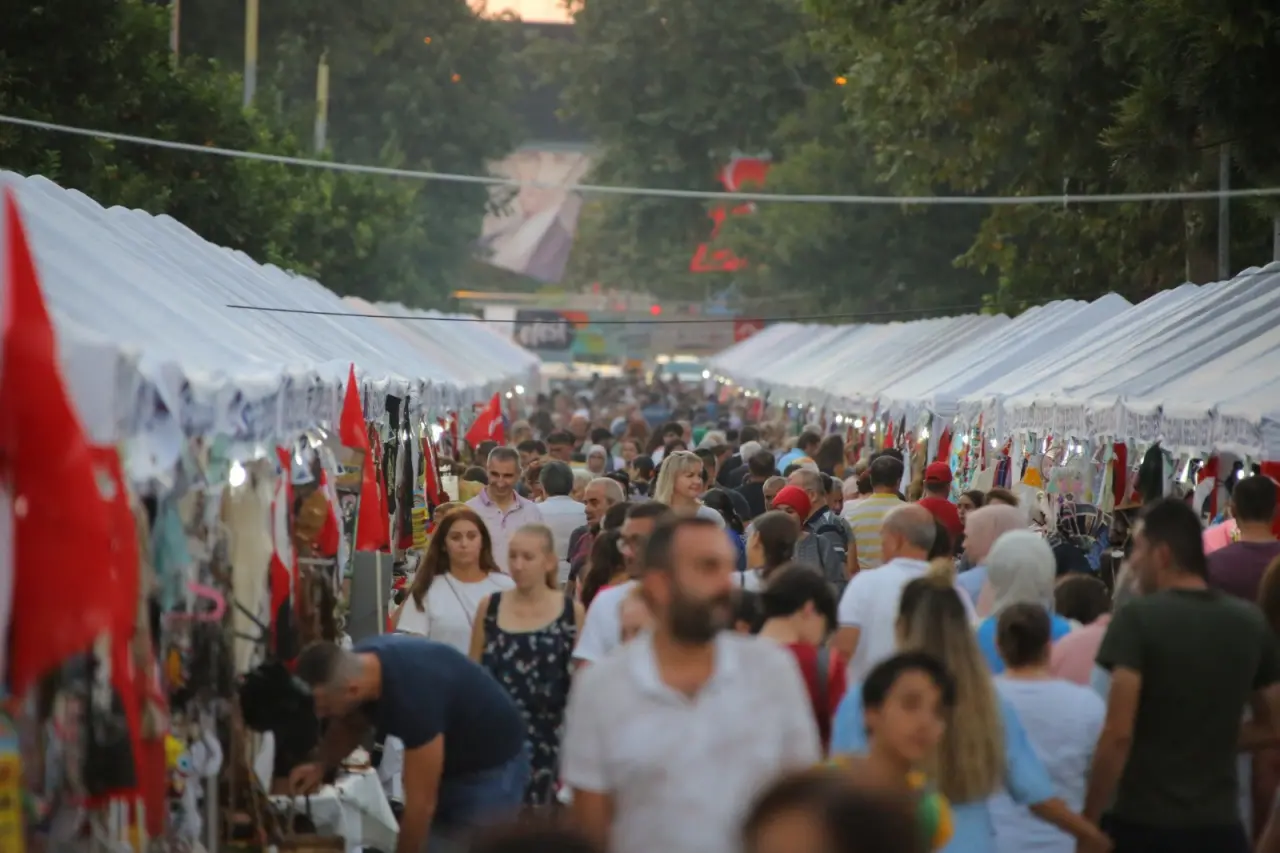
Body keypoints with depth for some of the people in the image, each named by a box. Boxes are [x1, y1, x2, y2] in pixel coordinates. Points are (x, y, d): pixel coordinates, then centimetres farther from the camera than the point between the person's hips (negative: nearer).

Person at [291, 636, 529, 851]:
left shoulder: (412, 695, -39)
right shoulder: (358, 664, -15)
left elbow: (421, 804, -32)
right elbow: (350, 724, 9)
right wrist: (321, 765, -10)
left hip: (491, 770, -8)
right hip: (451, 764, 8)